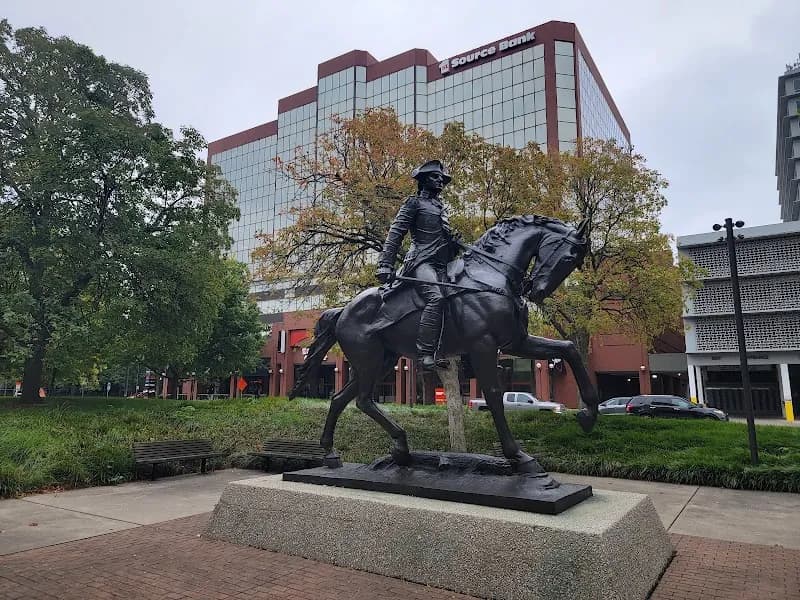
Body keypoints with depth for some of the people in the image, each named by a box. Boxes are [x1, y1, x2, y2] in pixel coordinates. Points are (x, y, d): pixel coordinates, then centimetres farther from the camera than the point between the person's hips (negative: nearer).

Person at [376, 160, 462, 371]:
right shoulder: (414, 203, 9)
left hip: (441, 264, 8)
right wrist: (385, 265, -11)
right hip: (422, 260, -8)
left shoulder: (441, 208, 30)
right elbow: (395, 234, 0)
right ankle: (424, 354, -34)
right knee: (436, 297, -30)